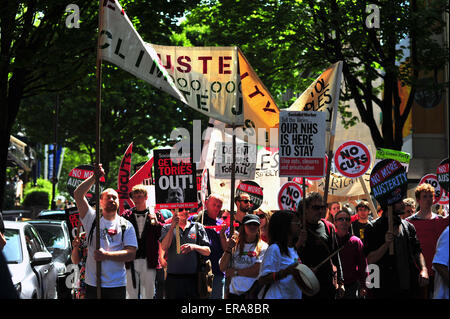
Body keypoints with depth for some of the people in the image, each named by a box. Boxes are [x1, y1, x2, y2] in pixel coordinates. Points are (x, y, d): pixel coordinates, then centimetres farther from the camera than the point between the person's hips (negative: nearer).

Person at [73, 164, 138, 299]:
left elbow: (131, 253, -2)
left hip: (116, 285, 1)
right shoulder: (92, 219, 7)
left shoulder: (126, 226, 8)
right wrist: (94, 177, -12)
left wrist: (106, 255, -14)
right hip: (92, 284, 0)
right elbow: (78, 195, -4)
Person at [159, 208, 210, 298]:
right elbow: (164, 247, -7)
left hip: (193, 278, 0)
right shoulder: (167, 228, 12)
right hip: (173, 278, 0)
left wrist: (194, 247, -14)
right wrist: (172, 227, -15)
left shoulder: (198, 227, 12)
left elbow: (207, 252, 6)